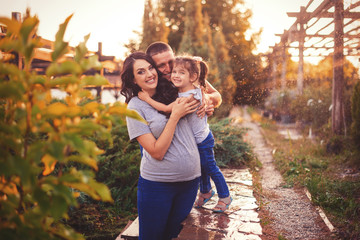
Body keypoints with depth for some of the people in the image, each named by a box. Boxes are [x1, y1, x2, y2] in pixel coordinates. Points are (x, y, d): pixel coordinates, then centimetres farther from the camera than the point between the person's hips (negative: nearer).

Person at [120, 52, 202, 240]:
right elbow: (157, 152, -18)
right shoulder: (135, 107, -11)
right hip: (157, 183, -4)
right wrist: (175, 115, -18)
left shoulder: (172, 92, 1)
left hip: (190, 179, 4)